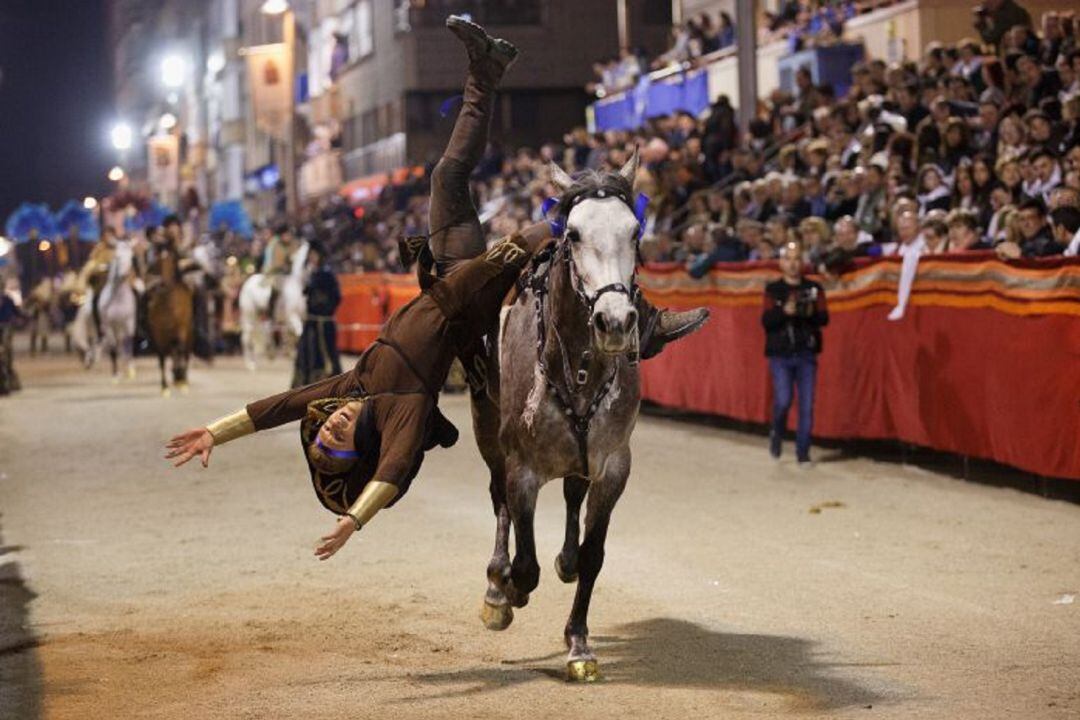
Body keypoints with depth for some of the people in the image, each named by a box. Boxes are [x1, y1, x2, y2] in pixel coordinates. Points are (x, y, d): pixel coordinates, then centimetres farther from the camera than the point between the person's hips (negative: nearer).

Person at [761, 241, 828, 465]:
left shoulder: (814, 289, 7)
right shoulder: (773, 290, 4)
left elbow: (824, 319, -1)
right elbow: (766, 320, -6)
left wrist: (811, 313, -22)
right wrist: (784, 311, -24)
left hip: (806, 355, 1)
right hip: (780, 355, -1)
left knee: (807, 406, -3)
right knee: (783, 401, -11)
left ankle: (803, 453, 6)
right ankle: (776, 435, 19)